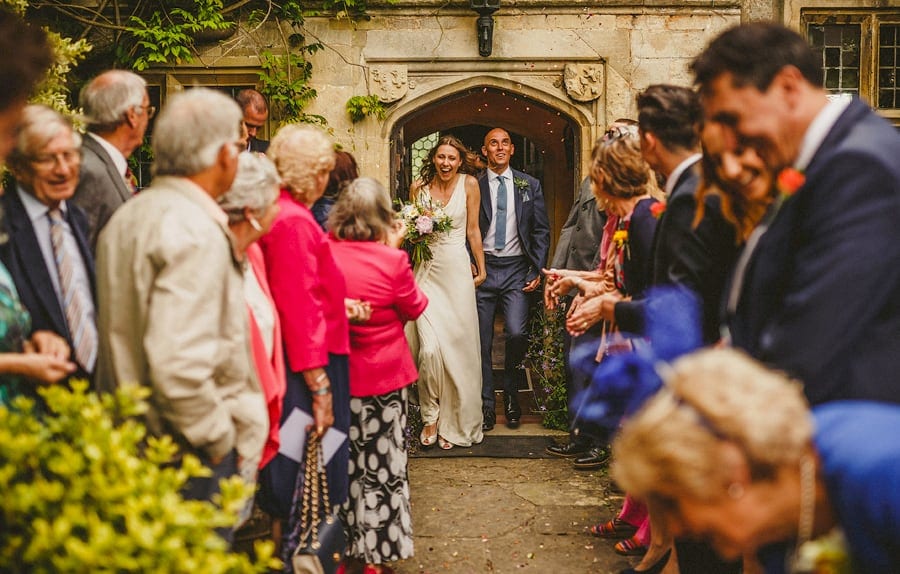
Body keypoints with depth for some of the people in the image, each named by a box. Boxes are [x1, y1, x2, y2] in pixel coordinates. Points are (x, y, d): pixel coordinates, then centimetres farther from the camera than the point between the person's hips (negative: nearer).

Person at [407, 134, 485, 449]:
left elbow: (473, 230, 7)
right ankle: (430, 417, 9)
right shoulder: (419, 186, 5)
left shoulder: (469, 184, 1)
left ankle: (454, 421, 17)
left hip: (456, 271, -1)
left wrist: (481, 268, 9)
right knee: (429, 348, -10)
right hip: (426, 270, 1)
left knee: (457, 346, 3)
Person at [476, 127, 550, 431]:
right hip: (482, 269, 0)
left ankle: (511, 395, 11)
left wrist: (537, 271, 0)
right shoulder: (473, 186, 4)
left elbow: (541, 231, 8)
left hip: (516, 269, 0)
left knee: (517, 333, -12)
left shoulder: (529, 185, 8)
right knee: (481, 340, 2)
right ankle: (486, 403, 14)